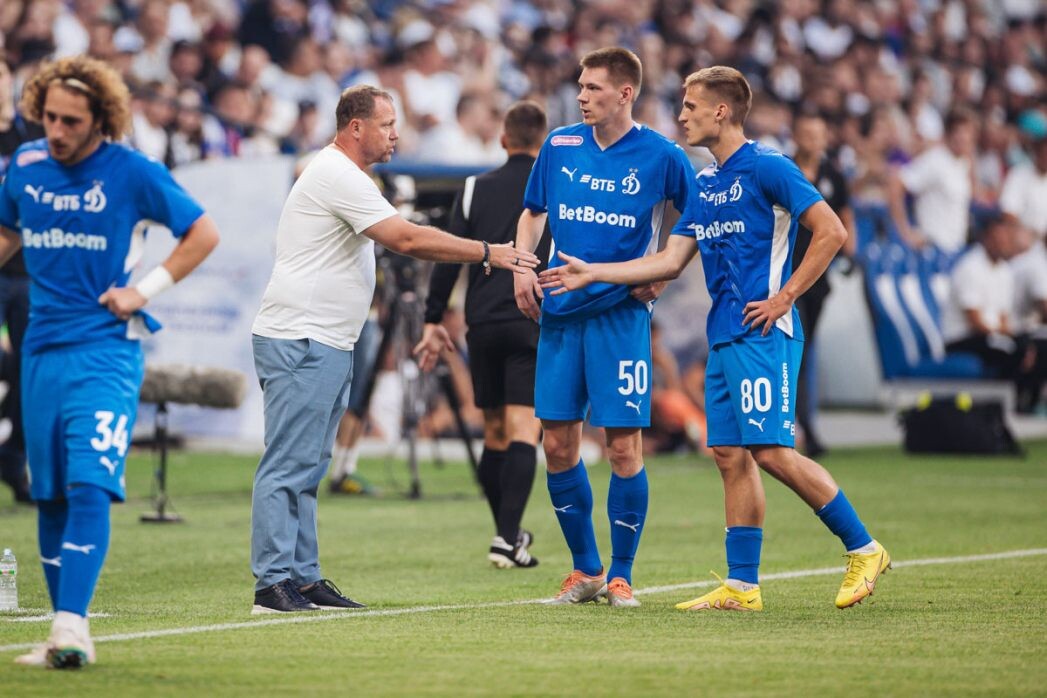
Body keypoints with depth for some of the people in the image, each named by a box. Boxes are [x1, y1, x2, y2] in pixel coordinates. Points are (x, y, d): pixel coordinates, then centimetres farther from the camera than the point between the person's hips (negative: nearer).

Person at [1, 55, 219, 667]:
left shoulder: (133, 173, -6)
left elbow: (205, 234, 2)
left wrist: (146, 290, -6)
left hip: (106, 348, -5)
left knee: (89, 485, -17)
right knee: (50, 497, 6)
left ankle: (70, 627, -23)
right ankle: (70, 634, 14)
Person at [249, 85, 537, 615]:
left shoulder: (340, 175, 21)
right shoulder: (337, 176, -13)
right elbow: (407, 239, -18)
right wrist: (486, 253, -13)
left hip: (323, 346, 11)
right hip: (300, 342, -11)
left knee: (307, 468, 11)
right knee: (288, 466, -10)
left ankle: (303, 578, 13)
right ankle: (273, 583, -11)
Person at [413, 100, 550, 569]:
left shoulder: (476, 189, 6)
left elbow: (448, 258, 2)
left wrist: (433, 322, 6)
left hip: (483, 324, 2)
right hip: (534, 324, -2)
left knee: (494, 432, 13)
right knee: (523, 431, -6)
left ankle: (508, 533, 22)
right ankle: (508, 539, -19)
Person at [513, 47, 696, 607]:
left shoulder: (661, 156, -4)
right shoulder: (559, 147, 7)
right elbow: (532, 214, 20)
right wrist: (522, 266, 5)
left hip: (622, 314, -4)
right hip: (560, 312, 4)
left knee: (623, 445, -6)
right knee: (557, 444, 4)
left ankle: (620, 576, 6)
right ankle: (585, 569, 18)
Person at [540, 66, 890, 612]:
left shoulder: (766, 168, -8)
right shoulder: (704, 184, 17)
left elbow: (831, 232, -12)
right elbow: (671, 260, 19)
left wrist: (784, 297, -13)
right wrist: (592, 273, 16)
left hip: (764, 332, -8)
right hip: (723, 337, 8)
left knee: (773, 452, -13)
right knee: (730, 455, 5)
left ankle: (863, 550, -3)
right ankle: (741, 585, 7)